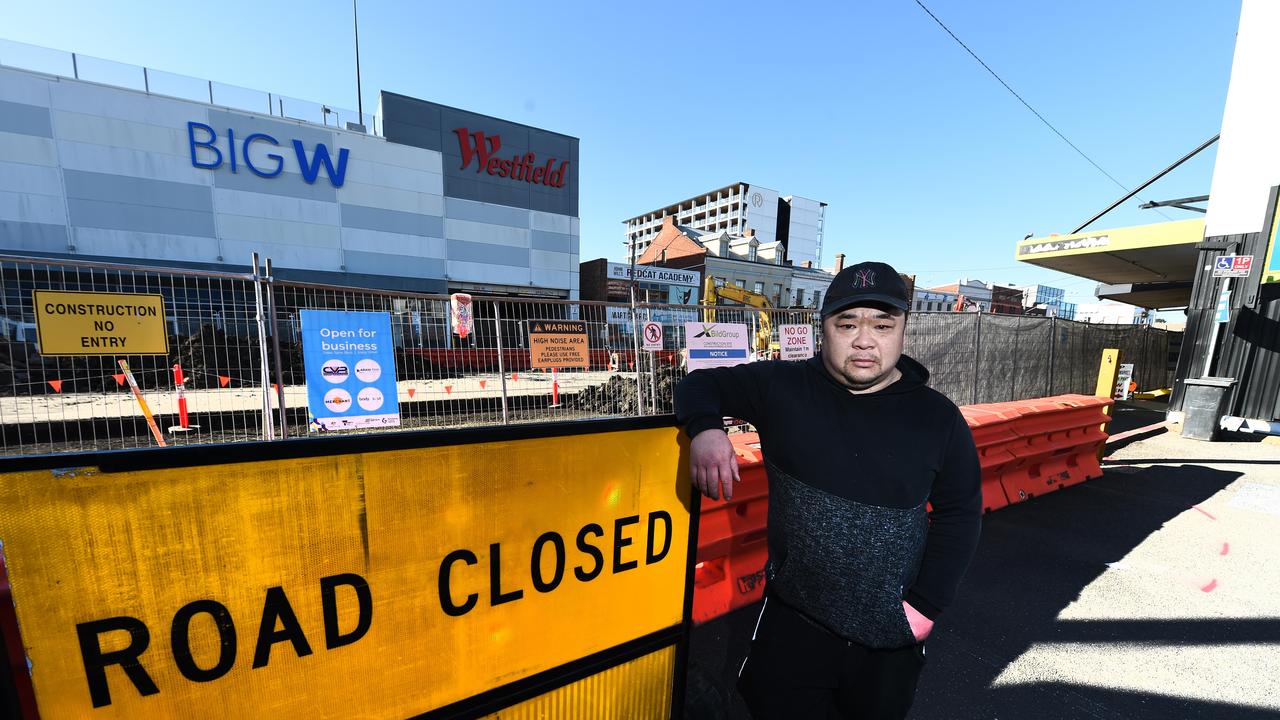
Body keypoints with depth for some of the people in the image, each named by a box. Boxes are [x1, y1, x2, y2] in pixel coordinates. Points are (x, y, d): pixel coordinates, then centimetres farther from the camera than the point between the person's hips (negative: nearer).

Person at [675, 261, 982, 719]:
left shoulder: (938, 417, -7)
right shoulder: (781, 387, -12)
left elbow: (959, 513, 1)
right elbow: (700, 385, -4)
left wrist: (927, 605, -5)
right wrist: (706, 428, -26)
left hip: (890, 630, 2)